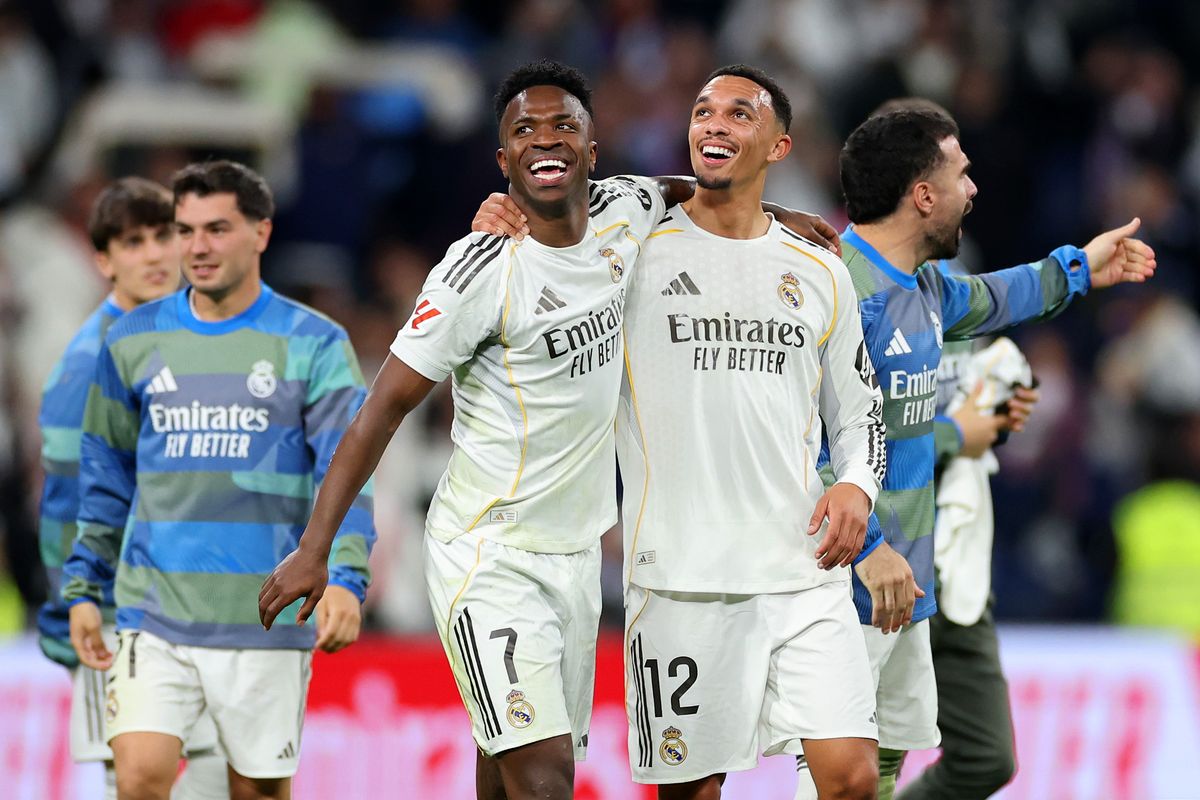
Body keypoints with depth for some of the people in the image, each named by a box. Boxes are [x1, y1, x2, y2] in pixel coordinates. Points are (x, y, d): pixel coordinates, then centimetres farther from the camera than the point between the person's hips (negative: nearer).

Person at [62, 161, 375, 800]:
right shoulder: (132, 341, 9)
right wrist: (83, 587, 13)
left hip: (266, 621, -1)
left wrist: (345, 579, -22)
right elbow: (106, 478, 17)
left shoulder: (314, 345, -1)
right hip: (154, 616, 2)